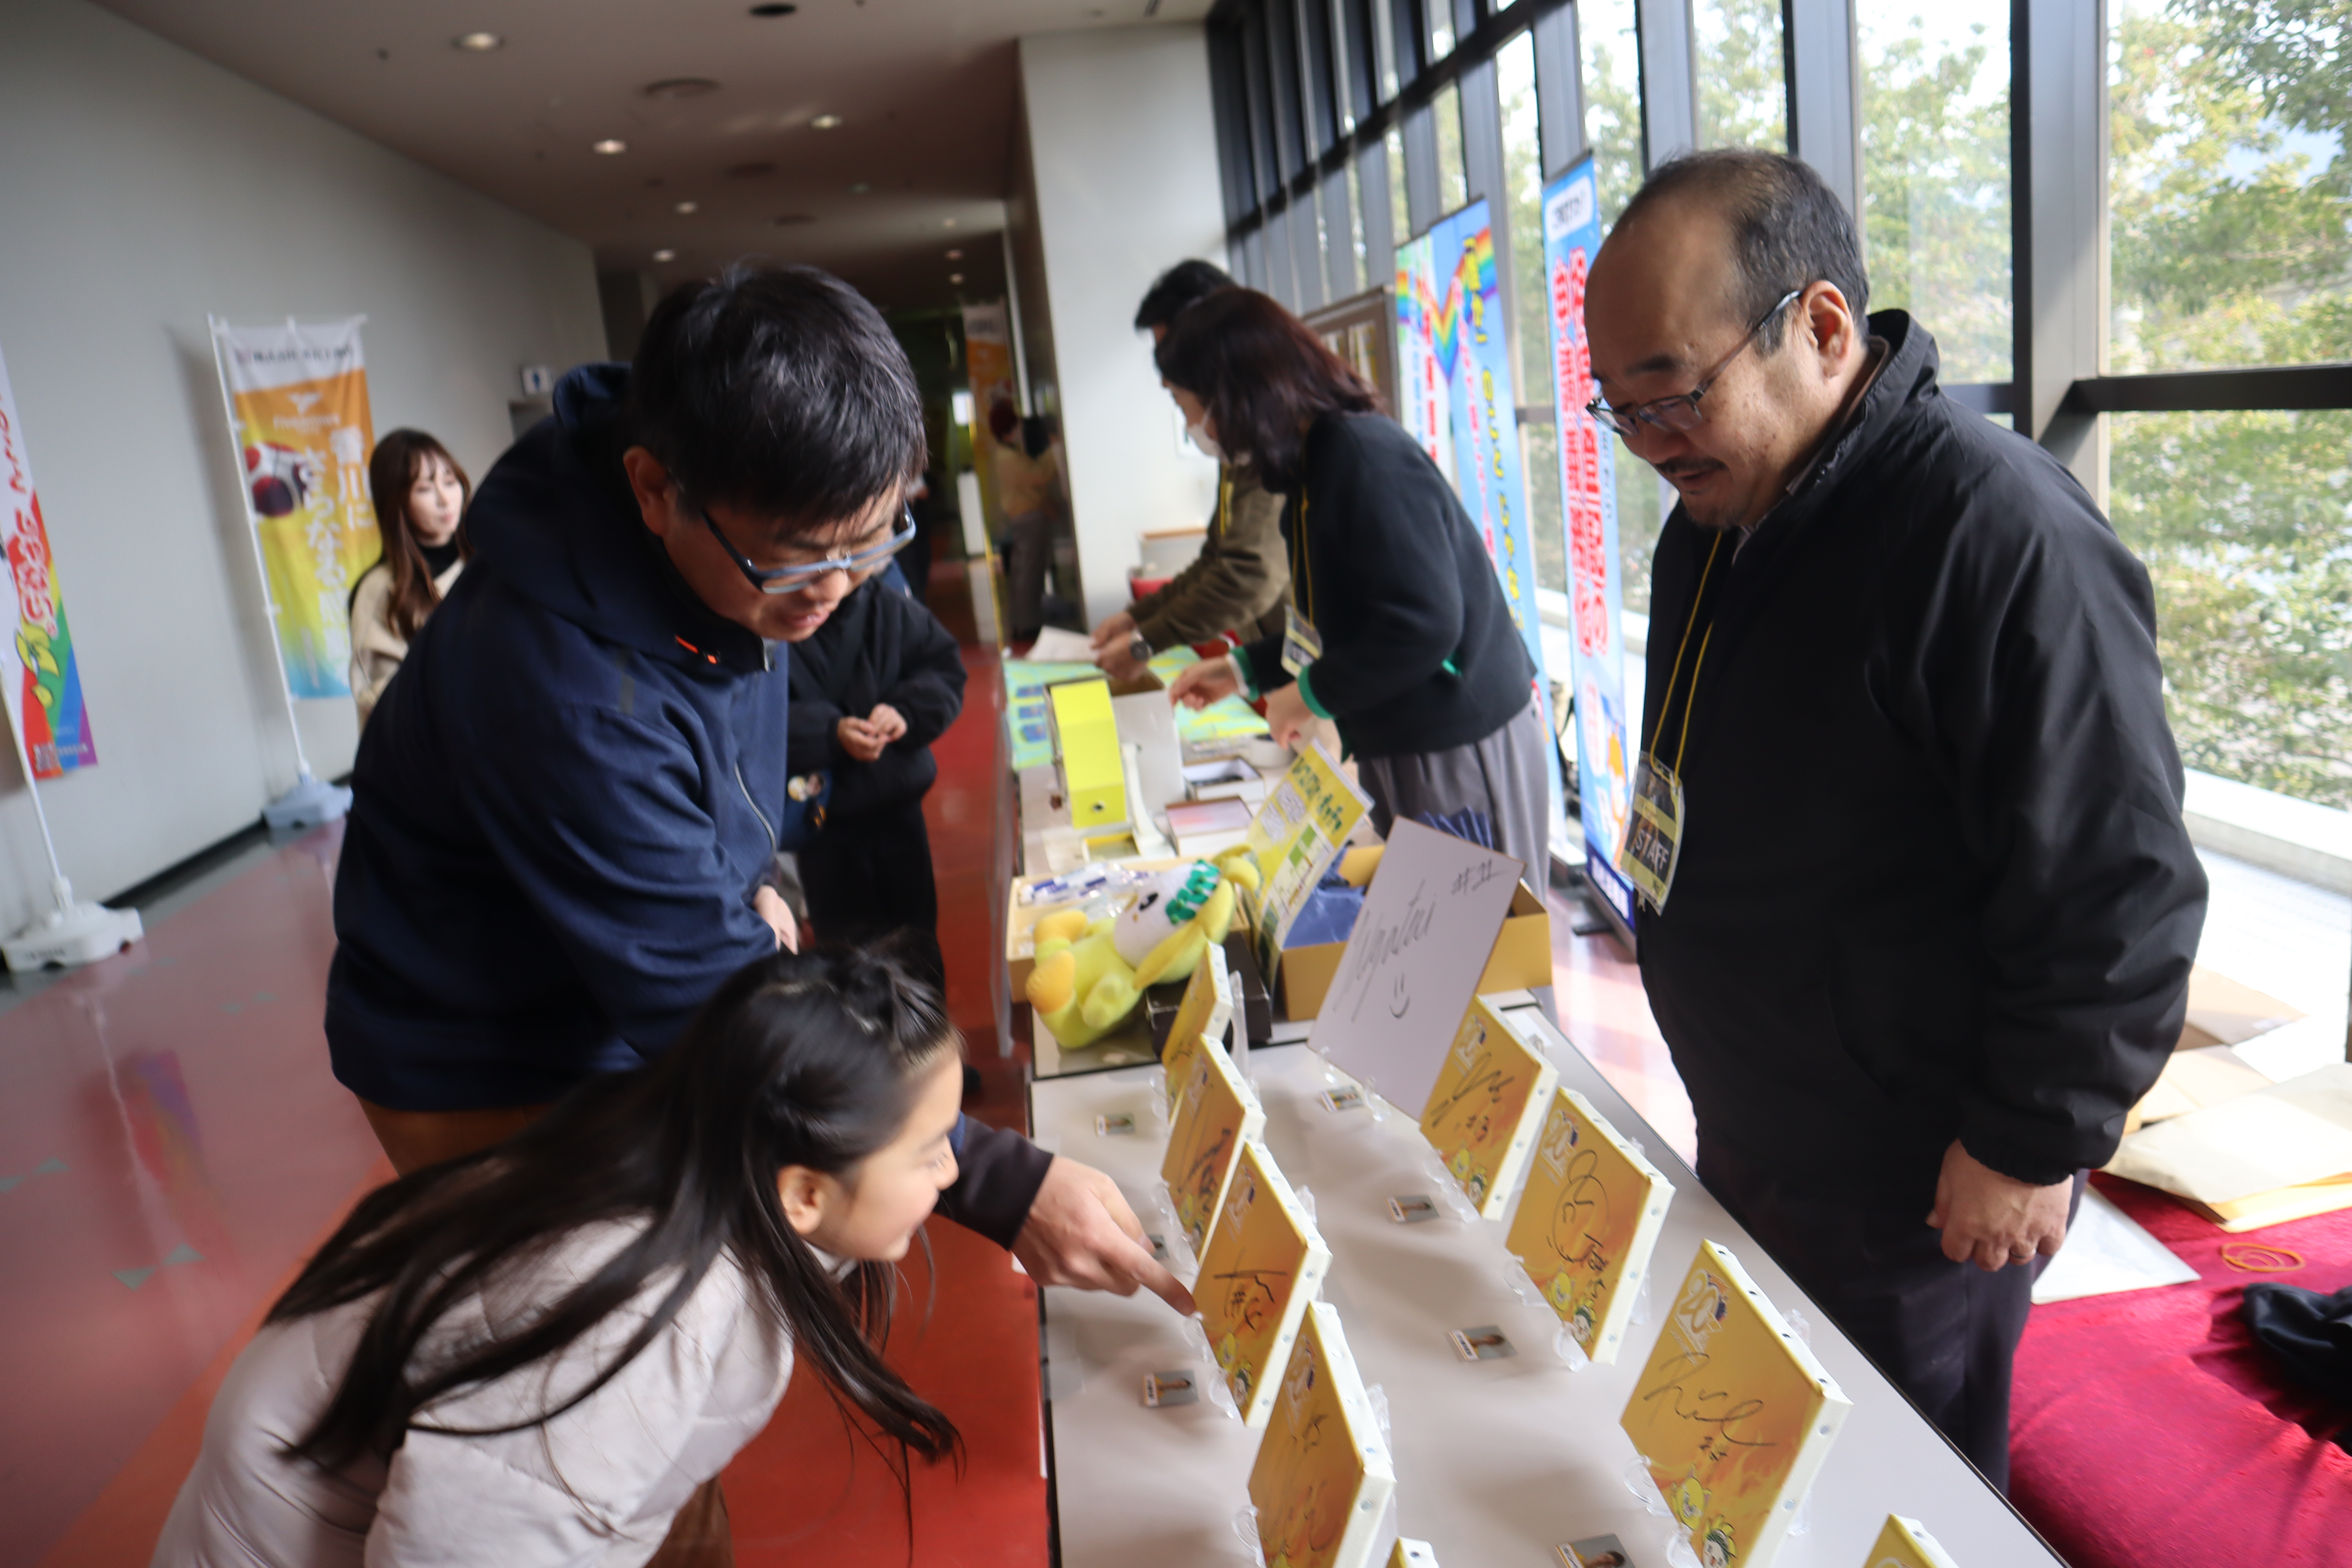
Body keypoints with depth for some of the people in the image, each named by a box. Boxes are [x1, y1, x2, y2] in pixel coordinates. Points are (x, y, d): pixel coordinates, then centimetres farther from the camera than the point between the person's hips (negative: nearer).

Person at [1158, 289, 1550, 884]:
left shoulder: (1367, 458, -20)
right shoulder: (1319, 461, 12)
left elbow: (1424, 624, -28)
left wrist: (1312, 695, -16)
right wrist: (1244, 670, 20)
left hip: (1458, 754, -10)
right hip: (1402, 745, 10)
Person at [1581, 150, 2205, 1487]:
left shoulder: (2002, 534, -26)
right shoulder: (1719, 510, 5)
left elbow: (2118, 887, -23)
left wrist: (2034, 1146, -17)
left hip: (1913, 1189, -8)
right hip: (1743, 1134, 8)